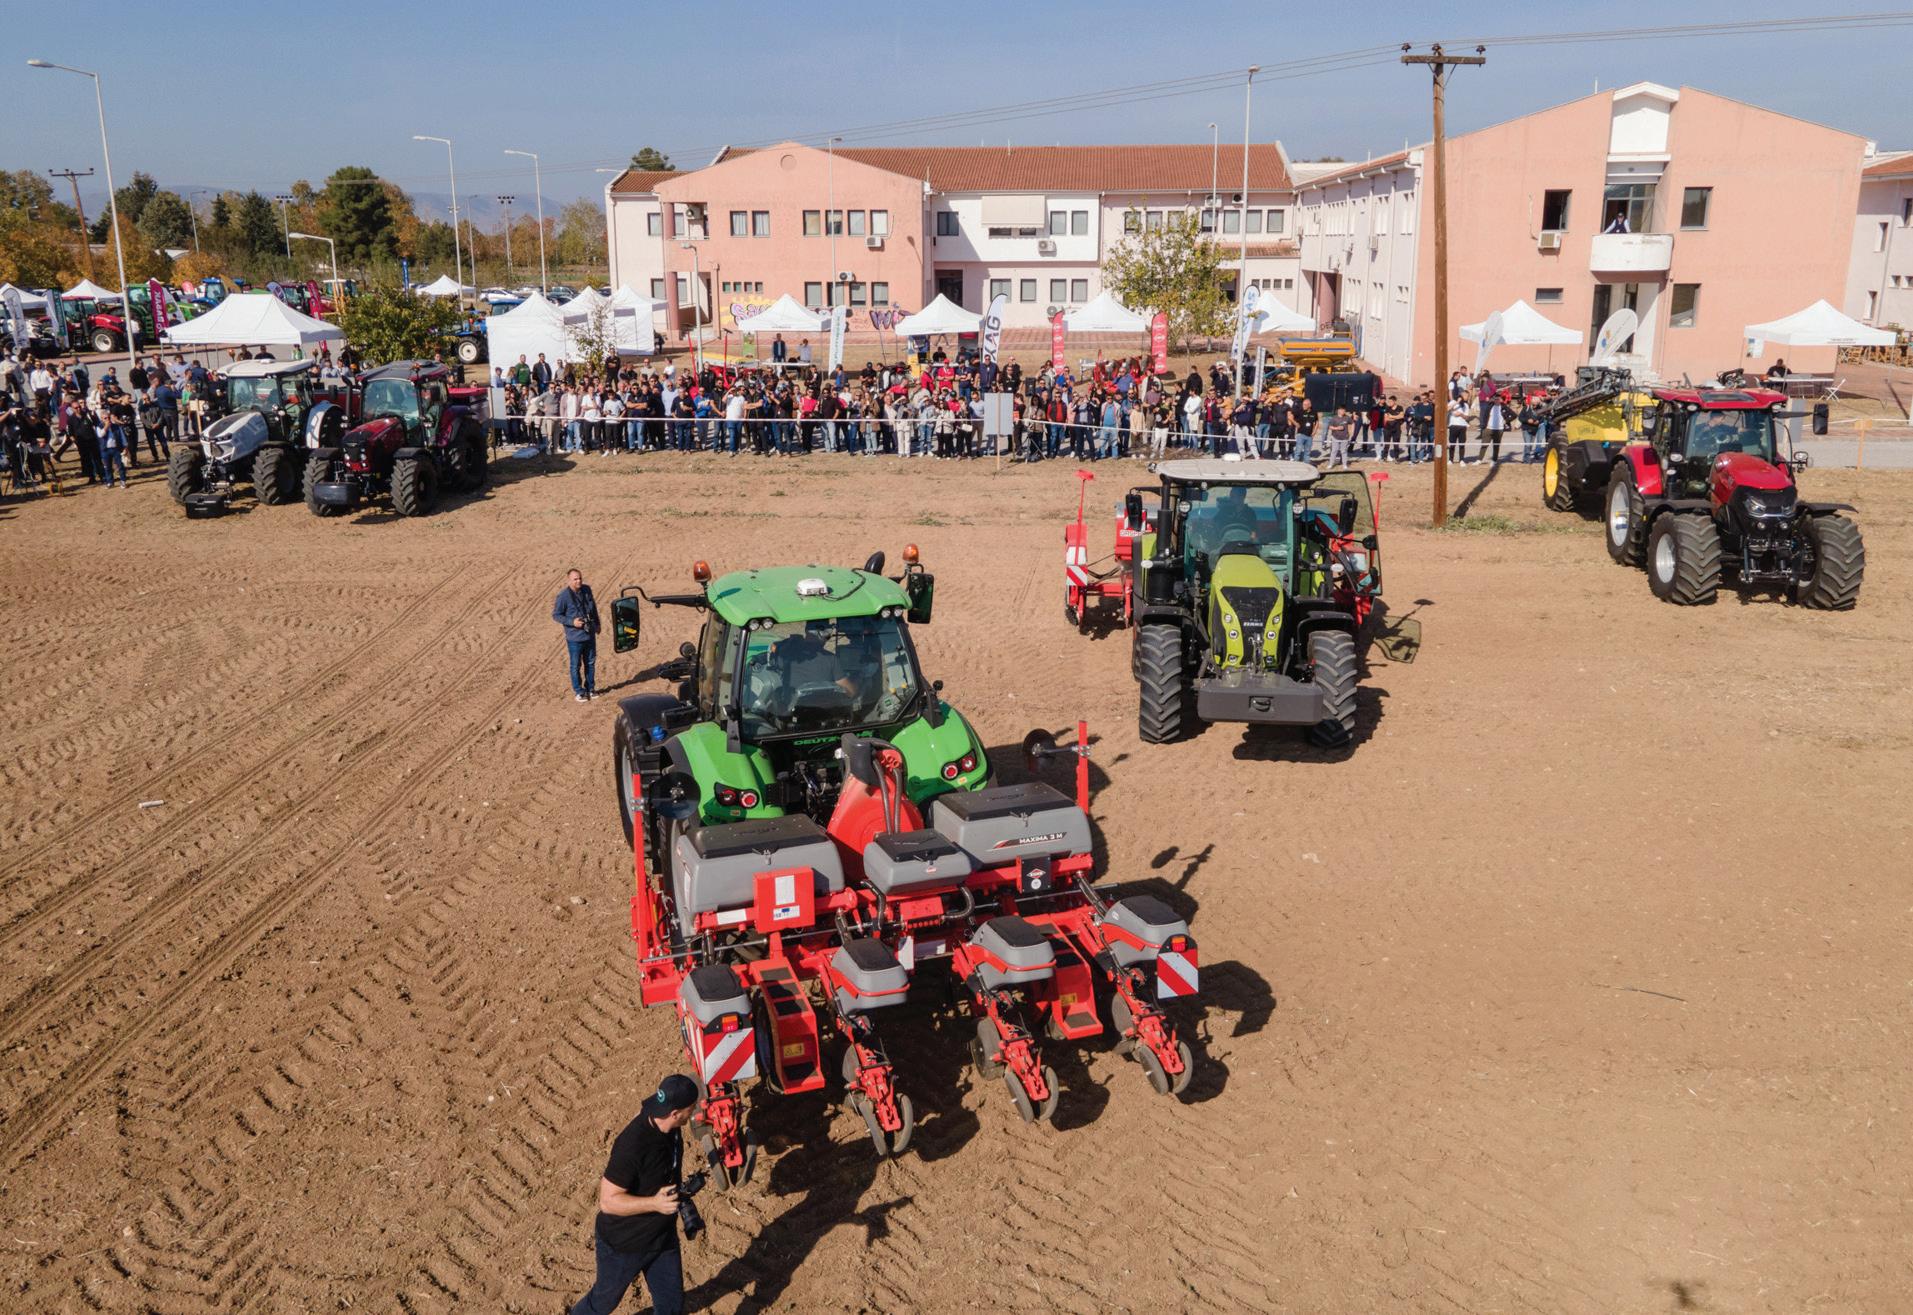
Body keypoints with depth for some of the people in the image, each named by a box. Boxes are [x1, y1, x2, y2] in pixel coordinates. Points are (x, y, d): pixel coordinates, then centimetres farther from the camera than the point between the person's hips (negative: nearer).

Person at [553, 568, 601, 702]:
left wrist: (596, 623, 18)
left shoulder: (586, 589, -2)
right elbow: (556, 615, -12)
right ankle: (578, 691, 21)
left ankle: (590, 688, 33)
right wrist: (572, 622, -22)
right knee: (575, 665, 7)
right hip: (575, 637, -5)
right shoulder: (564, 596, -18)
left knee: (590, 662, 17)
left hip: (590, 635, 5)